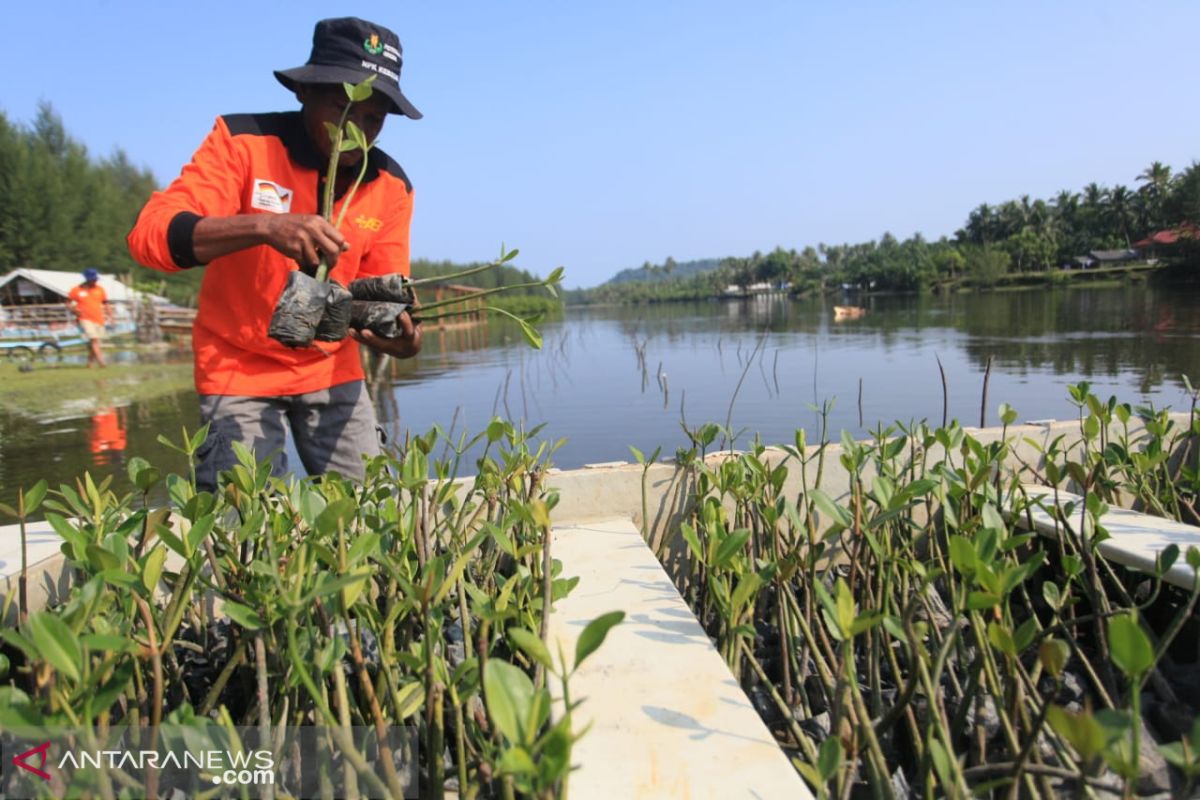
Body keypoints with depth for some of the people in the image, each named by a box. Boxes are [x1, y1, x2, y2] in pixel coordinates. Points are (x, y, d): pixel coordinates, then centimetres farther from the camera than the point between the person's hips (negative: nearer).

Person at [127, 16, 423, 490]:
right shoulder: (243, 141, -13)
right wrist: (263, 226, -38)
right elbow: (150, 235, -22)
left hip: (332, 371, 3)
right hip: (241, 371, -3)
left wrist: (402, 335, -27)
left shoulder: (391, 186, -4)